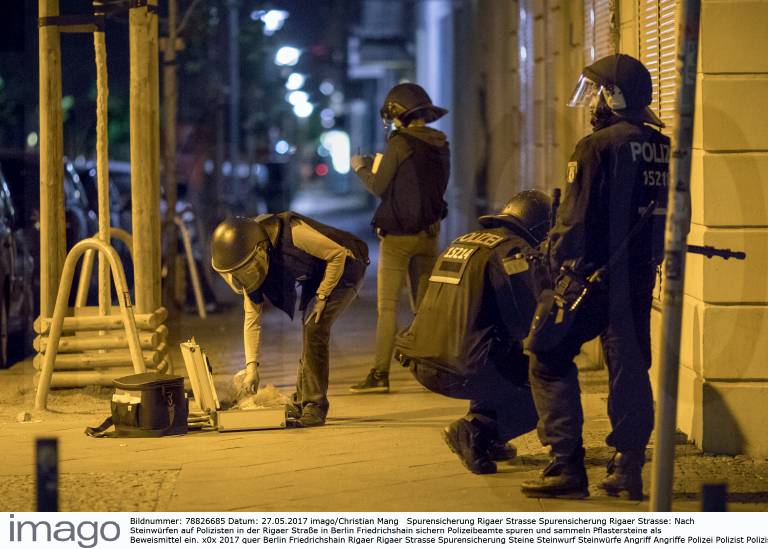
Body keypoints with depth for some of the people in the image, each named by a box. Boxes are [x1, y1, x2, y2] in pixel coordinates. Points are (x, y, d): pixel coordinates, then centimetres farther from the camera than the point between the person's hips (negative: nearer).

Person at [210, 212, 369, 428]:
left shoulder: (292, 233, -37)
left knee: (314, 330, -19)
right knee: (309, 331, 11)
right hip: (315, 277, 8)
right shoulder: (252, 265, -12)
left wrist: (322, 296, -23)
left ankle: (315, 406, -16)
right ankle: (302, 403, 25)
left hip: (343, 269, -8)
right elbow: (251, 318, -7)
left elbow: (338, 254, -26)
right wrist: (251, 366, -11)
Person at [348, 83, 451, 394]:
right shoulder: (440, 145, 8)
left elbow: (378, 187, -8)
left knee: (387, 306, -4)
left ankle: (380, 374, -7)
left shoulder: (400, 143, -12)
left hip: (398, 235, -6)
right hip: (428, 235, 6)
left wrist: (360, 168, 12)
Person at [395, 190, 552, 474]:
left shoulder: (462, 242, 20)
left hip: (421, 365, 8)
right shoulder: (516, 251, -5)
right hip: (462, 370, -8)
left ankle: (487, 439, 20)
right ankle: (476, 430, -8)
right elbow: (527, 323, -10)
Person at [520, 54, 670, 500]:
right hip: (640, 276, 7)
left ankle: (567, 467, -2)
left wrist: (562, 270, -8)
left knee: (550, 361, 3)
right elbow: (670, 214, 14)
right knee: (630, 367, 11)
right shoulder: (661, 147, 8)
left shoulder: (598, 146, -13)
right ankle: (628, 471, 11)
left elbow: (576, 217, -15)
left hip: (596, 274, -7)